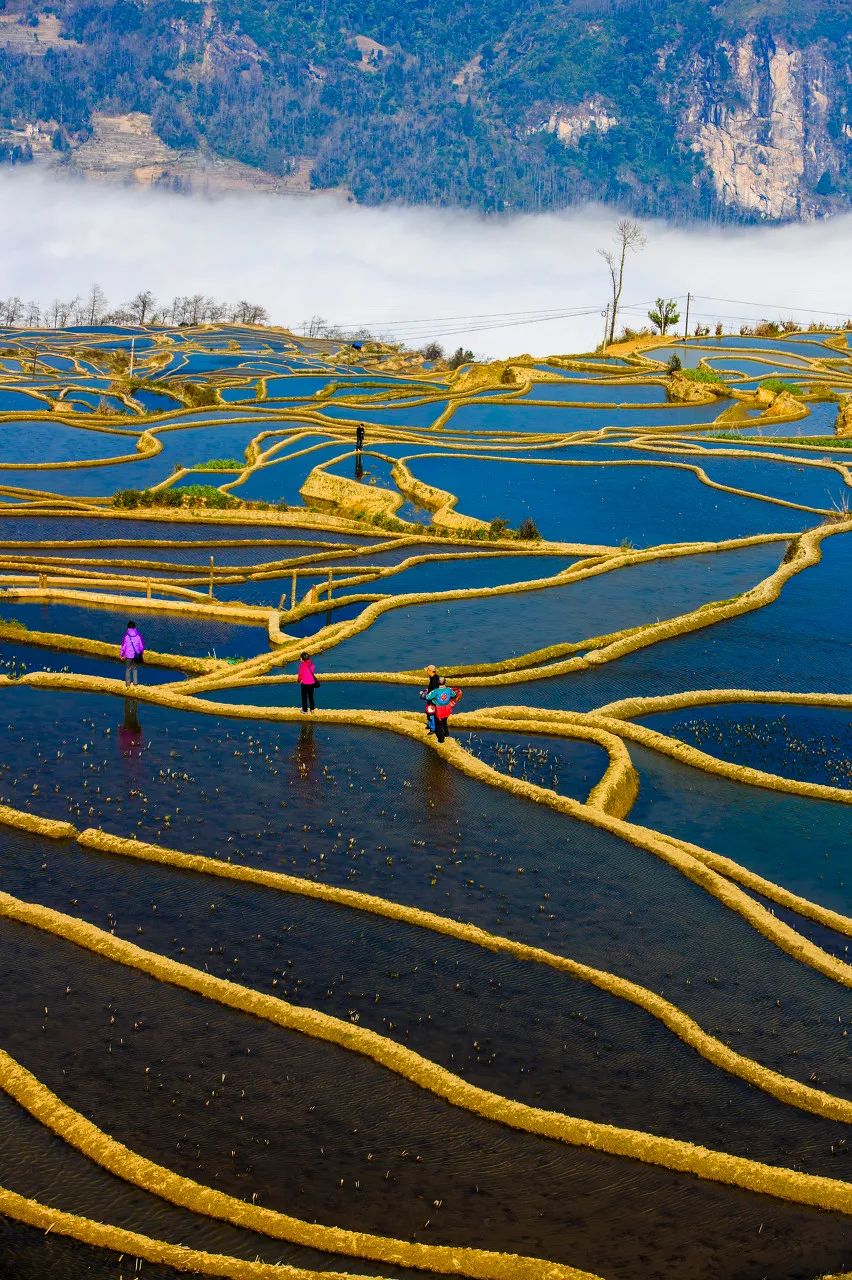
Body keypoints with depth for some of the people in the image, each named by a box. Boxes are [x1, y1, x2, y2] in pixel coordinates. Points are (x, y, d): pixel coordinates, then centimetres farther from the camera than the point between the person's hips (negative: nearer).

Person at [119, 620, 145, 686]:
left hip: (128, 655, -2)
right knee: (135, 668, 15)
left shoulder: (126, 635, -11)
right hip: (136, 655, 2)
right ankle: (135, 682, 15)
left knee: (128, 669, 11)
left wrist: (121, 654, 5)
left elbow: (123, 646, -7)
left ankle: (127, 682, 12)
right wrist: (142, 653, 17)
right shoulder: (138, 635, -5)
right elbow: (142, 645, 2)